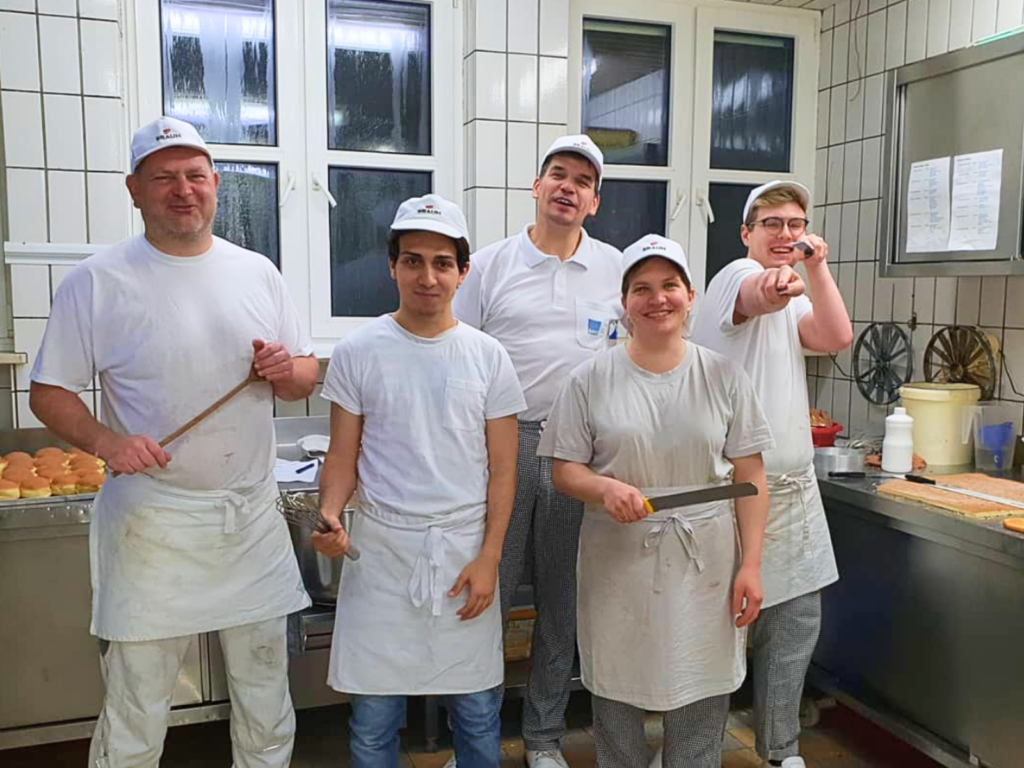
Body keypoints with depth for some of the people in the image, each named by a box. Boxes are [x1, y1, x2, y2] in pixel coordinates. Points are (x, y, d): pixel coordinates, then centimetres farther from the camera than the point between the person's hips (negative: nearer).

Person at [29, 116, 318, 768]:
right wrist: (106, 441, -20)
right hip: (151, 523, -3)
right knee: (135, 715, 8)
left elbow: (306, 378, 12)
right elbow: (49, 393, -1)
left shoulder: (257, 272, 6)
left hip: (254, 518, 3)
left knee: (267, 699, 16)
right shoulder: (97, 281, -4)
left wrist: (286, 369, -11)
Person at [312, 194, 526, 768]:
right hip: (381, 547, 0)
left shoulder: (488, 357, 1)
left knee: (479, 710, 10)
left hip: (465, 547, 1)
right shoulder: (357, 353, -1)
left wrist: (488, 558, -5)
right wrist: (330, 516, -16)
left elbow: (502, 469, 2)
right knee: (374, 712, 9)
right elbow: (343, 457, 3)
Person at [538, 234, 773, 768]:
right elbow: (564, 471, -1)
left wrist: (751, 565, -3)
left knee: (701, 702, 9)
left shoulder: (723, 376, 1)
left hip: (705, 564, 1)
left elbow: (749, 478, 2)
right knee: (617, 693, 12)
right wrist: (604, 488, -23)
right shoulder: (590, 379, -2)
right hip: (618, 562, 0)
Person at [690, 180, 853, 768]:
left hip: (792, 483, 8)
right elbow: (760, 296, -35)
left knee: (797, 617, 13)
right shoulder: (739, 275, -9)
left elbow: (837, 337, 0)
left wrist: (816, 266, -3)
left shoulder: (794, 299, 18)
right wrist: (777, 279, -57)